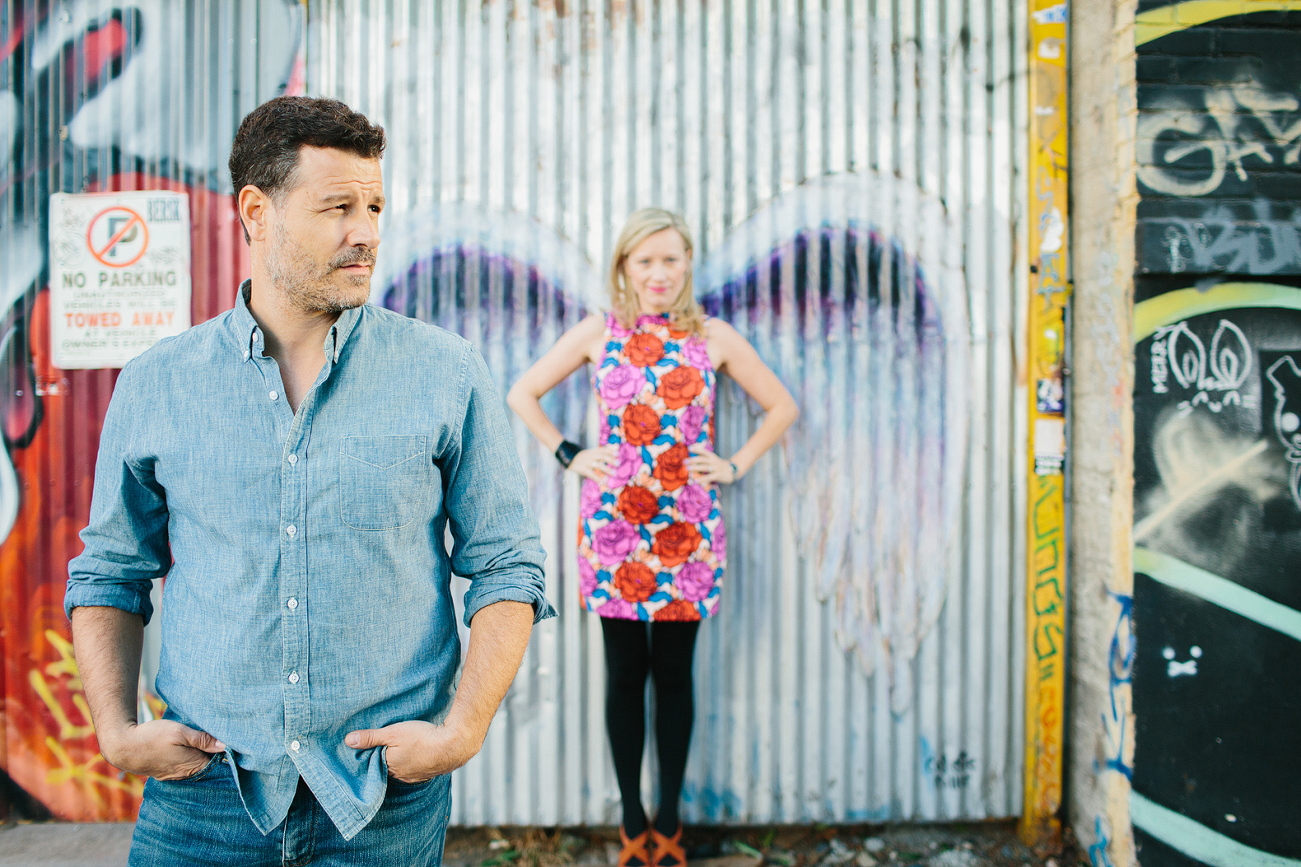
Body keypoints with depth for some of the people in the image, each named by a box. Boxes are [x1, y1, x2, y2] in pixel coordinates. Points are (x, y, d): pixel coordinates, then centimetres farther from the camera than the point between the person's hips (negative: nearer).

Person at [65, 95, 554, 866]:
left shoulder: (448, 375, -4)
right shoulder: (156, 386, 2)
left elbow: (507, 569, -2)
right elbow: (109, 573, 11)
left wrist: (463, 730, -11)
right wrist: (116, 730, -1)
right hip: (205, 792, 2)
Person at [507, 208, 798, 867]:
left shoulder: (714, 338, 3)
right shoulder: (597, 332, 3)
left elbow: (781, 406, 13)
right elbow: (522, 394, 11)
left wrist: (736, 466, 4)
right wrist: (568, 456, 3)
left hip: (686, 527, 0)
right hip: (613, 521, 0)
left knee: (674, 673, 8)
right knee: (625, 672, 7)